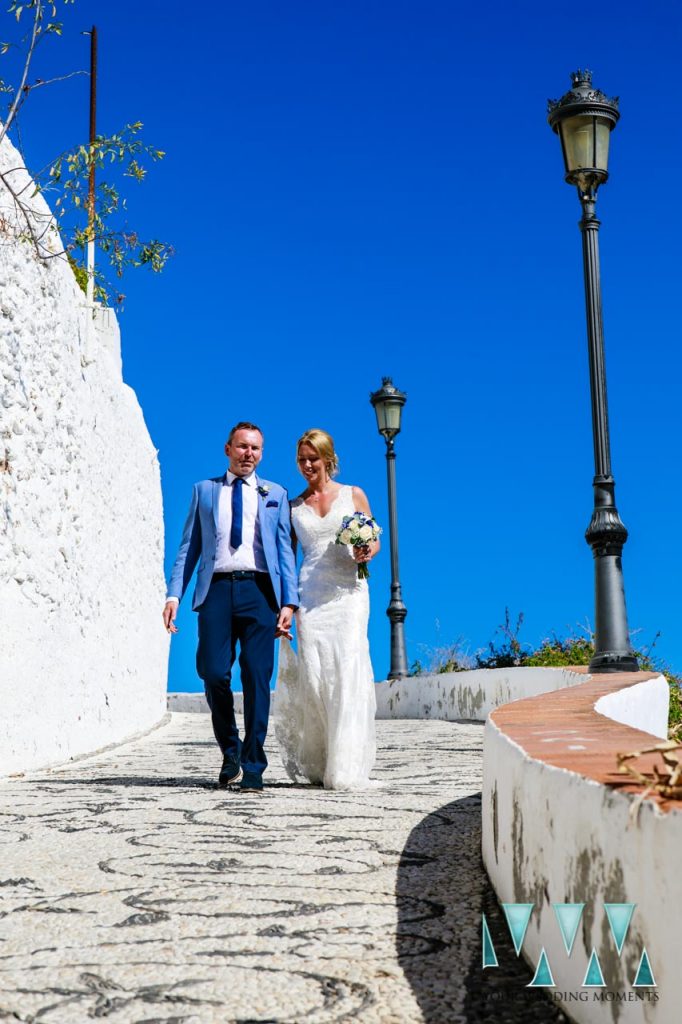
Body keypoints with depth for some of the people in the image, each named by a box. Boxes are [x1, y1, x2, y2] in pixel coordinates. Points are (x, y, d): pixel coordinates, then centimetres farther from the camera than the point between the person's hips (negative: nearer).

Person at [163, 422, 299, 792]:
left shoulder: (275, 494, 16)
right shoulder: (204, 490, 18)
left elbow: (285, 550, 9)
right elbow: (189, 546, 13)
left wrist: (289, 602, -3)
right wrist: (174, 595, 1)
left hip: (259, 591, 0)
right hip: (216, 588, 0)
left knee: (257, 677, -5)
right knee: (214, 674, -8)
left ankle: (252, 767, 2)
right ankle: (230, 752, 15)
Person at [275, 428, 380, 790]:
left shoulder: (354, 495, 10)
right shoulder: (293, 507, 14)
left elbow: (373, 540, 13)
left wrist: (367, 552, -11)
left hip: (348, 590, -1)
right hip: (310, 594, 2)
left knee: (348, 668, -12)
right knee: (314, 673, -6)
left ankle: (347, 769, -11)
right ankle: (318, 762, 9)